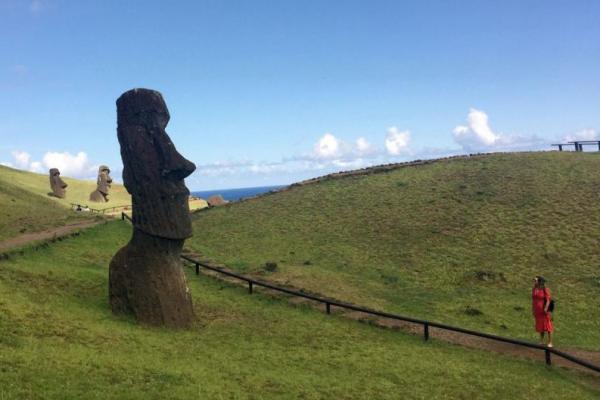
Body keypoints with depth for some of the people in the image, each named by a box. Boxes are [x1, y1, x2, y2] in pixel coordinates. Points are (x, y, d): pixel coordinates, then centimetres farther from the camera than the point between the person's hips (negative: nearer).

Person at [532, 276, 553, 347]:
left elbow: (548, 300, -14)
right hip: (538, 311, 6)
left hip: (544, 311, -6)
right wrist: (533, 310, 8)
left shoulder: (545, 290, -13)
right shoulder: (534, 289, 5)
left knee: (547, 326, 1)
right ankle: (541, 342, 20)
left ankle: (550, 343, 8)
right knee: (540, 326, 12)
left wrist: (546, 309, -24)